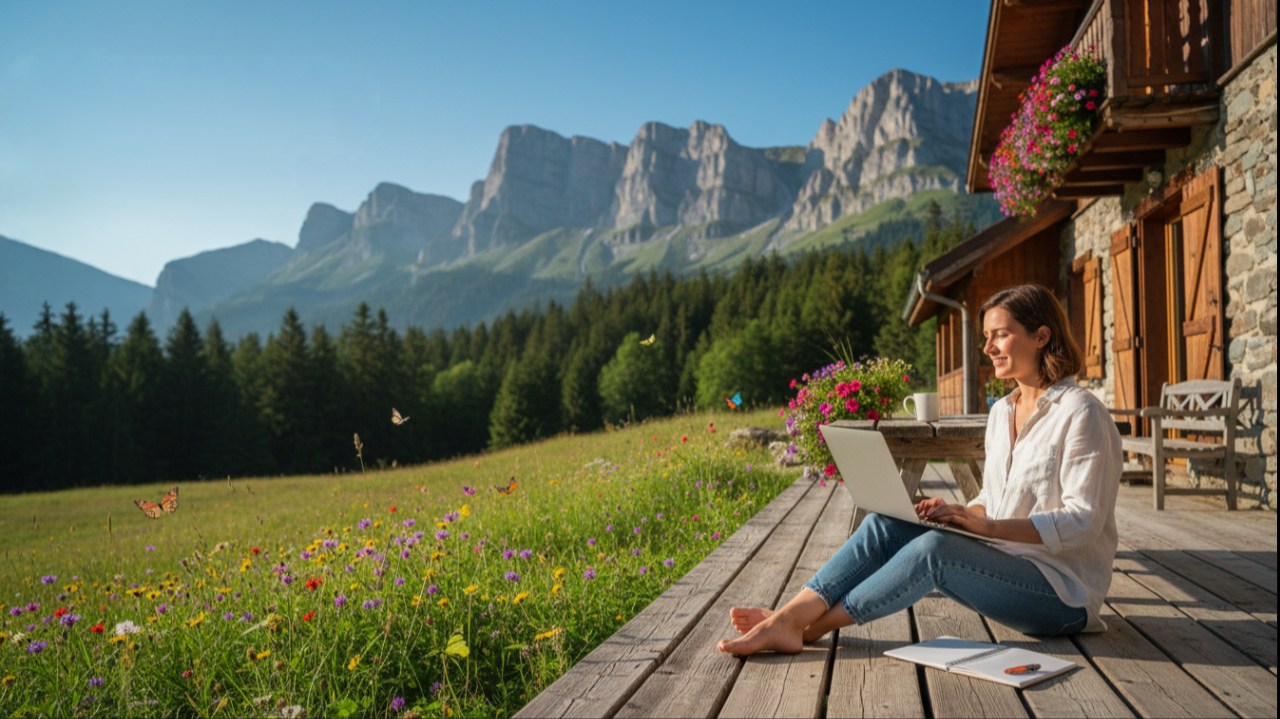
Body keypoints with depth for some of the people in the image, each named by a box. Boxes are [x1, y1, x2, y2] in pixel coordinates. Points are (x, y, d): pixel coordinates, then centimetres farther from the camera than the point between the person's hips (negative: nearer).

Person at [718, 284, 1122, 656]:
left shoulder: (1081, 414, -12)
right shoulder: (1002, 412, 12)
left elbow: (1084, 522, -18)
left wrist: (989, 527, -25)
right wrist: (958, 513, -5)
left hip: (1063, 593, -7)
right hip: (1005, 566, 7)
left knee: (935, 548, -32)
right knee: (884, 525, -13)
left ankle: (810, 628, -24)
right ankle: (787, 617, -22)